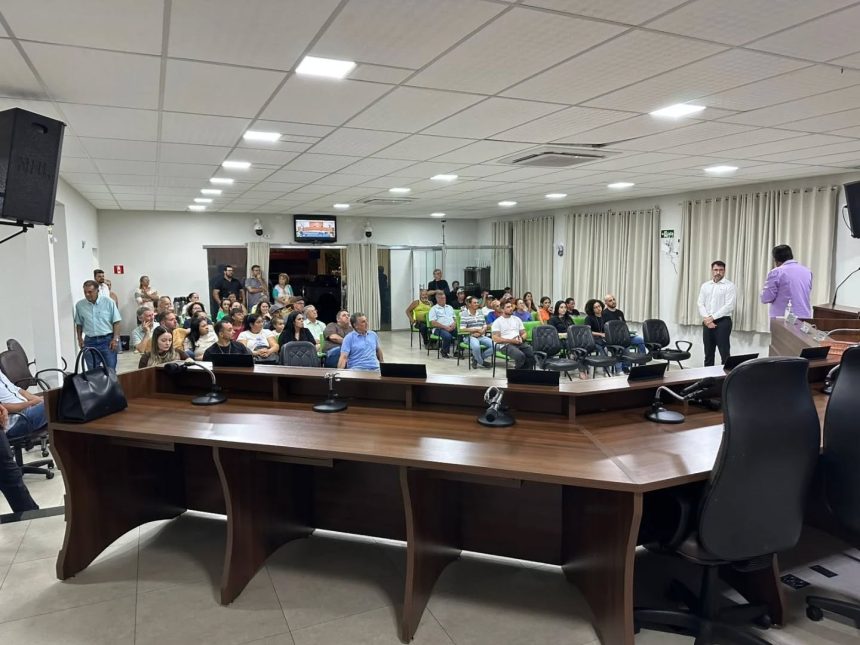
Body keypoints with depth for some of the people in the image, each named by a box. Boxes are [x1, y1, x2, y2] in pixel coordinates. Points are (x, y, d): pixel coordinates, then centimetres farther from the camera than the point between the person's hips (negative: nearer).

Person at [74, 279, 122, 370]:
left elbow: (116, 322, -3)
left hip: (107, 340, -2)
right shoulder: (79, 305, 4)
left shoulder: (108, 302, -5)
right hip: (90, 341, 2)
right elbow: (79, 324, 13)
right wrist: (80, 338, 5)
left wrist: (115, 339, -9)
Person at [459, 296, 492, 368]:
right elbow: (462, 329, -10)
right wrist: (476, 329, -11)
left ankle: (476, 358, 0)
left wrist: (481, 331, -10)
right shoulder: (464, 314, -3)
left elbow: (485, 326, 14)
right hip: (470, 337, -6)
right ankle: (482, 362, -6)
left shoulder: (480, 312, 15)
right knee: (476, 346, -37)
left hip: (481, 336, 6)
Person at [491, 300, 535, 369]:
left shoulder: (517, 319, 20)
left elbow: (524, 333, 21)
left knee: (532, 354, -26)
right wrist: (512, 341, -14)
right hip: (506, 345, -5)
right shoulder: (497, 322, 3)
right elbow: (495, 339, -6)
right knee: (520, 356, -35)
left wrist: (521, 339, -4)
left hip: (520, 343, 5)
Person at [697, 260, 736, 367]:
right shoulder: (705, 286, 12)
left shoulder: (730, 286, -3)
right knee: (708, 353, 10)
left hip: (723, 321, -5)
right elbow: (700, 304, 6)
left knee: (724, 353, -4)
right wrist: (706, 319, -10)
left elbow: (729, 306, -12)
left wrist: (712, 317, -15)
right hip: (707, 322, 5)